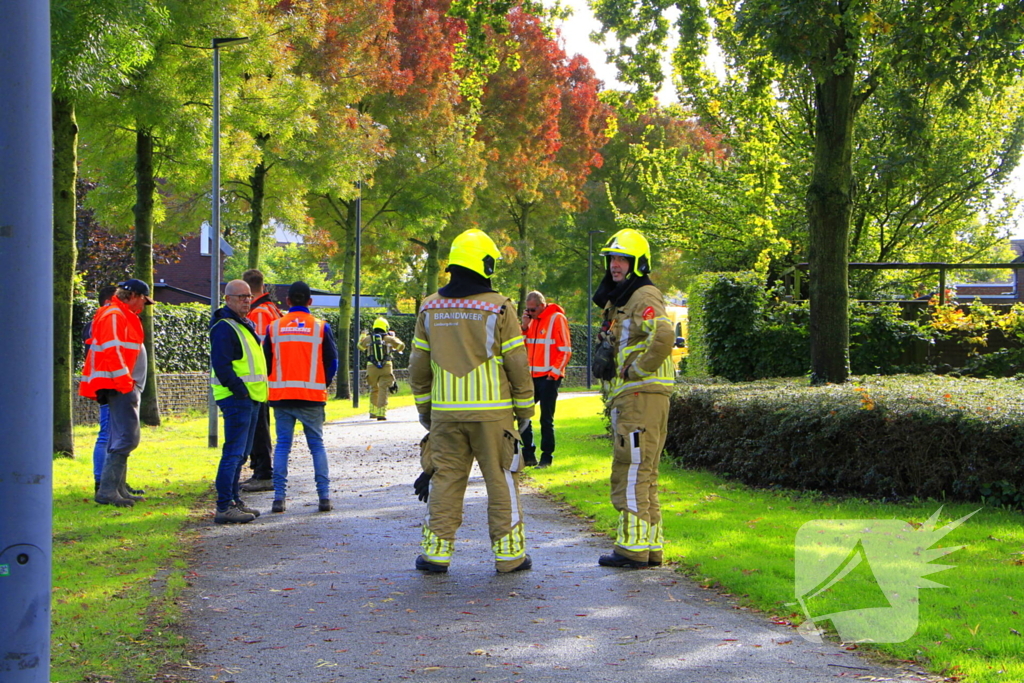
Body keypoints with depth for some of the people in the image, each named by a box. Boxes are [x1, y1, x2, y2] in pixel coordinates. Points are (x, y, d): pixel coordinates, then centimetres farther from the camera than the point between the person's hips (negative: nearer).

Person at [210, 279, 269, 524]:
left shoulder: (246, 325, 19)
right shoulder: (224, 328, -13)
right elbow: (221, 365, -21)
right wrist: (239, 389, -22)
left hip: (250, 398, 10)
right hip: (236, 399, -10)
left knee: (241, 453, 15)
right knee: (234, 453, -12)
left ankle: (233, 500, 24)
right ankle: (224, 508, -12)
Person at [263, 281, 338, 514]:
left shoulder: (274, 327, 4)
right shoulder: (321, 327, 1)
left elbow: (266, 362, 7)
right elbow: (332, 362, 3)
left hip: (281, 396, 1)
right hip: (312, 397, -1)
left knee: (282, 444, 5)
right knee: (317, 444, 6)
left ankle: (279, 497, -1)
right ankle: (324, 496, 0)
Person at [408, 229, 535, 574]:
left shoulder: (430, 308, 6)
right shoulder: (498, 308, -6)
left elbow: (418, 366, 10)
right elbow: (517, 364, -4)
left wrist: (423, 408, 20)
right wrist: (525, 408, 5)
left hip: (445, 412, 3)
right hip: (492, 412, -3)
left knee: (444, 480, 9)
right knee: (502, 481, 4)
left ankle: (436, 552, 9)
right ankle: (509, 554, 7)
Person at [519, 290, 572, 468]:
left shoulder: (557, 319, -8)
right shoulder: (532, 320, 13)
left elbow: (565, 350, -10)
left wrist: (554, 373, -15)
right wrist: (524, 326, 0)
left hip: (548, 377, -7)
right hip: (532, 376, 7)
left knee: (546, 419, -2)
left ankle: (546, 457, 7)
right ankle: (528, 455, 12)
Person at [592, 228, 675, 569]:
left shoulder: (644, 298, -12)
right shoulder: (620, 301, 21)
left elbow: (664, 336, -31)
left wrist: (637, 369, -20)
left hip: (642, 395, -11)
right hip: (629, 397, 11)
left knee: (632, 473, -9)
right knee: (643, 475, 13)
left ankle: (633, 547, -7)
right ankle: (651, 547, 18)